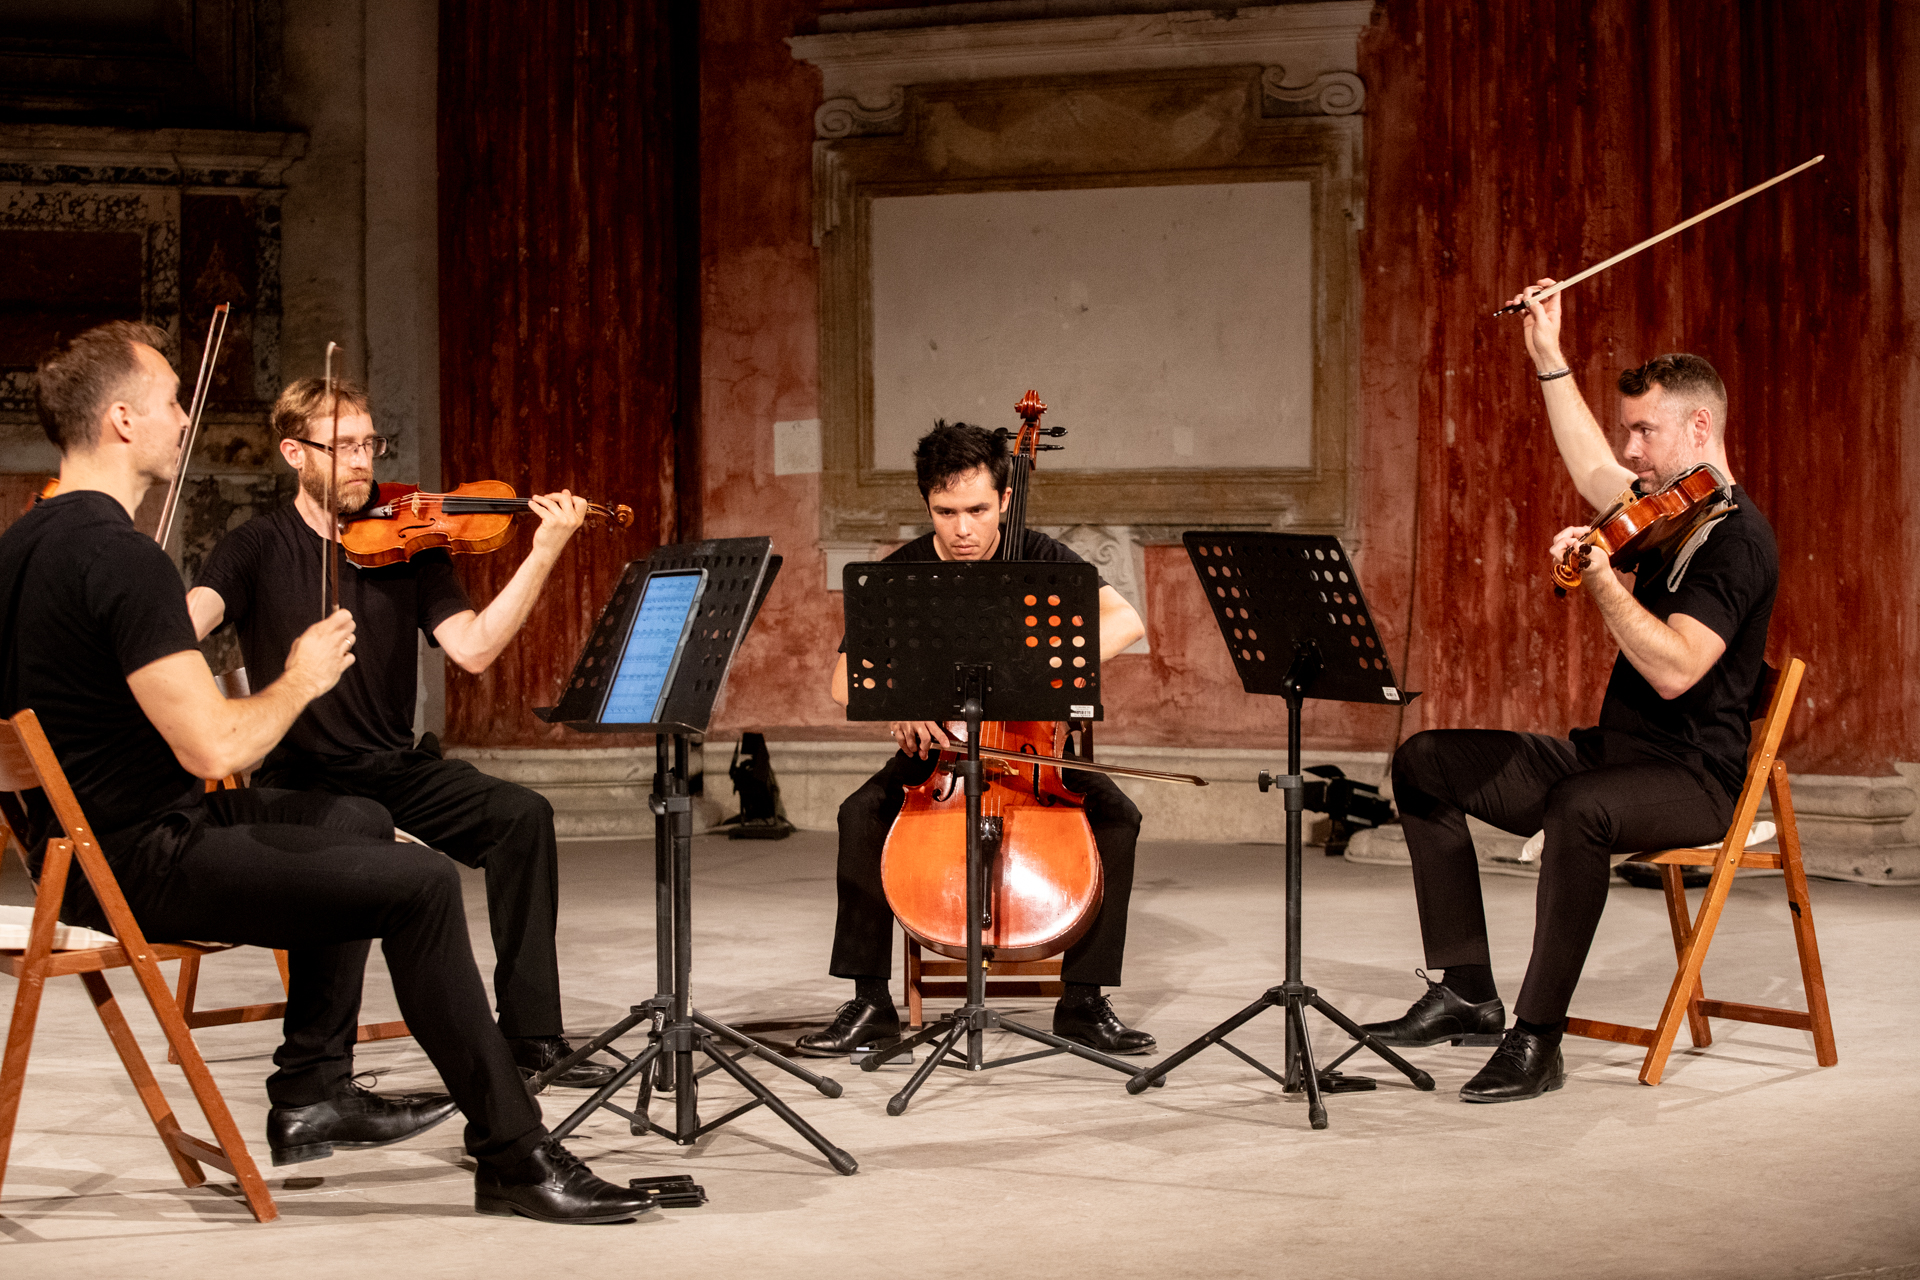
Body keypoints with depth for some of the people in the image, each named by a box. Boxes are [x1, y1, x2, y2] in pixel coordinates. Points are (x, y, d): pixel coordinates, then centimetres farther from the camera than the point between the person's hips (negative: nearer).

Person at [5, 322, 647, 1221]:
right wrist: (300, 681, -8)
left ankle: (312, 1096, 28)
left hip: (81, 834, 11)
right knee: (421, 884, -14)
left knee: (358, 824, 25)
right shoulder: (120, 556, -22)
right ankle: (514, 1157, -8)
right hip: (140, 866, -11)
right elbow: (214, 747, -27)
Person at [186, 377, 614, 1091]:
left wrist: (544, 554, -16)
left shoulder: (406, 546, 7)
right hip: (299, 778, -3)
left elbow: (473, 649, -6)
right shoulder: (260, 549, 2)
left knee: (522, 814, -20)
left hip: (396, 770, 3)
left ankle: (530, 1034, -14)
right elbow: (185, 623, -15)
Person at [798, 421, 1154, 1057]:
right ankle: (870, 1002, -18)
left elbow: (1125, 621, -18)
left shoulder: (1039, 558, -6)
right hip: (934, 746, 0)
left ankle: (1083, 1003, -16)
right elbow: (846, 681, -9)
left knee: (1116, 815, -27)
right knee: (862, 814, -29)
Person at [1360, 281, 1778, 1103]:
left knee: (1580, 807, -42)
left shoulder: (1736, 537, -16)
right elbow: (1591, 468, 34)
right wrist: (1547, 355, 34)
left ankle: (1537, 1041, -33)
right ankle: (1466, 991, 0)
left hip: (1693, 777, -10)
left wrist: (1602, 581, -30)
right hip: (1610, 752, 10)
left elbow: (1675, 671, -28)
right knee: (1425, 763, 5)